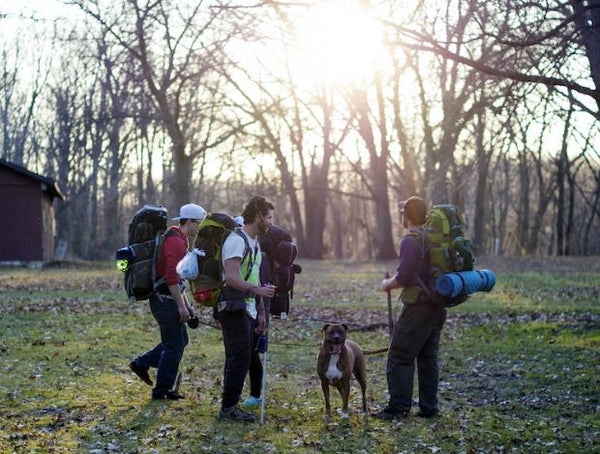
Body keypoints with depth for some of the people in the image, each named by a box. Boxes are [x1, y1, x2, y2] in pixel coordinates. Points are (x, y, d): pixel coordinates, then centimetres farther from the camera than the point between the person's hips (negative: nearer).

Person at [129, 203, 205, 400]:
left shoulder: (180, 241, 17)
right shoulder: (175, 242, -17)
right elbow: (171, 278, -24)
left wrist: (187, 305, 21)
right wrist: (181, 306, -20)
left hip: (166, 300, 10)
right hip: (166, 300, -10)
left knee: (180, 339, 18)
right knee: (174, 345, -1)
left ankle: (142, 363, 21)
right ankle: (162, 390, 8)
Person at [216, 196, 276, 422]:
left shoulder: (254, 243, 19)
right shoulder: (236, 240, -13)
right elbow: (231, 278, -22)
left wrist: (260, 312, 20)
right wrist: (257, 290, -31)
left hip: (247, 310, 10)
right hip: (234, 309, -10)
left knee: (238, 360, 11)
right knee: (240, 358, -10)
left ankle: (230, 406, 17)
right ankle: (228, 408, -5)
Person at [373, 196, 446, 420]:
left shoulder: (410, 242, -15)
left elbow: (404, 278, -21)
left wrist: (388, 284, -1)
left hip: (418, 307, -8)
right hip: (438, 306, 8)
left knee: (400, 357, -2)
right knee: (428, 358, 13)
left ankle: (398, 406, -1)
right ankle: (428, 407, 15)